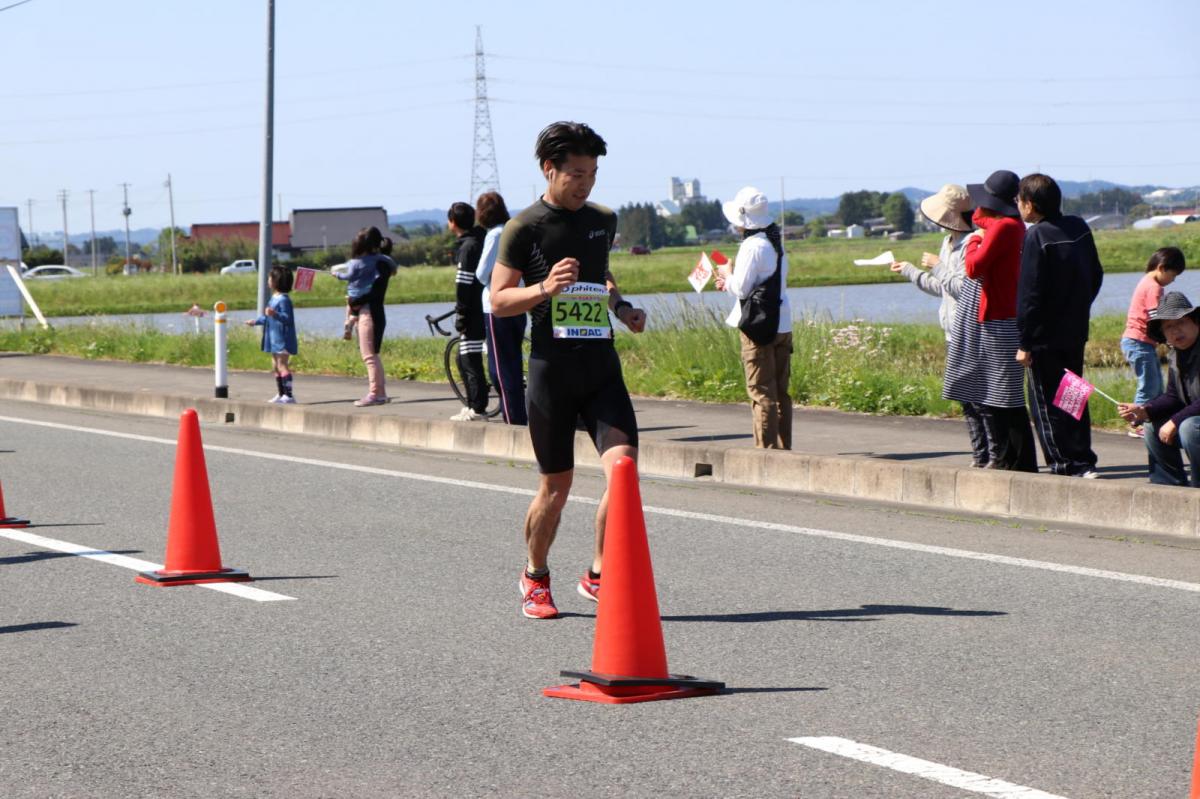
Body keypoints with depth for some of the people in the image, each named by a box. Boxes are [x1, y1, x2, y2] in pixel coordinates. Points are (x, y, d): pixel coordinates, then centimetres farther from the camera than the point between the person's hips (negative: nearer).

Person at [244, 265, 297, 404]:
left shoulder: (283, 299, -16)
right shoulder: (274, 298, 15)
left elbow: (287, 317, -26)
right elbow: (268, 318, 28)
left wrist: (274, 314, -42)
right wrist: (256, 321, 40)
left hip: (283, 339, -11)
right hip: (275, 339, 11)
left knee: (282, 365, -12)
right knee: (275, 366, 15)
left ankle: (289, 395, -12)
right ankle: (280, 394, 22)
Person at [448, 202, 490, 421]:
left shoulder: (468, 247, -15)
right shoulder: (478, 241, 15)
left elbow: (464, 284, -18)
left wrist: (461, 314, -15)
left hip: (473, 312, -10)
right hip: (478, 309, 10)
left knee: (470, 361, -6)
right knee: (464, 360, 17)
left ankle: (478, 409, -5)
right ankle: (473, 405, 21)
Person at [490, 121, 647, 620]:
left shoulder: (604, 221, 12)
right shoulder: (524, 229, -4)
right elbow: (498, 301, -3)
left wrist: (622, 307, 11)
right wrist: (544, 287, -20)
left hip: (602, 366, 4)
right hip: (551, 368, -4)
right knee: (556, 487, 4)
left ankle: (599, 575, -2)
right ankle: (535, 578, 27)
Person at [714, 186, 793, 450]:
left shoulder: (752, 245, -15)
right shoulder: (775, 243, 12)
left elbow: (741, 288, -16)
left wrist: (727, 274, 4)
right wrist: (731, 282, 20)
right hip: (782, 324, 8)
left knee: (761, 391, -5)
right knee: (780, 391, 12)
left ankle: (766, 448, -6)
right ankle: (783, 446, 15)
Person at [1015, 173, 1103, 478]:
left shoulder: (1036, 236, -16)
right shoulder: (1080, 228, 6)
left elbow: (1029, 294, -17)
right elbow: (1096, 276, 15)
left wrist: (1025, 343, -14)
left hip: (1046, 338, -7)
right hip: (1076, 333, 7)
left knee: (1046, 404, 0)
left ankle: (1064, 465, -1)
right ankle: (1084, 462, 15)